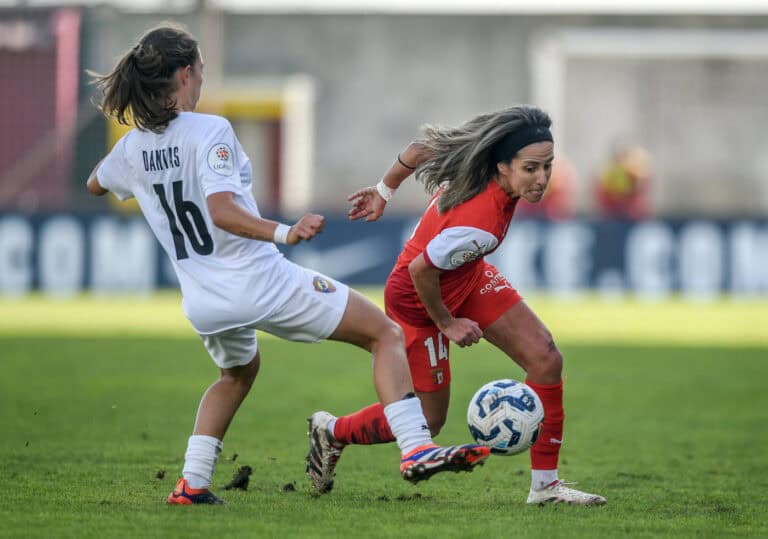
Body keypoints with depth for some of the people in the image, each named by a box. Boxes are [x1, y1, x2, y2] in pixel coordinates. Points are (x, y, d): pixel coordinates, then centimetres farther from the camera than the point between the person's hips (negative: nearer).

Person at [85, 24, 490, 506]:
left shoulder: (133, 145, 4)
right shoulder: (209, 131, -14)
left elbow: (95, 184, 26)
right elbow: (221, 209, -28)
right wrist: (284, 233, -37)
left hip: (203, 304, 7)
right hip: (259, 281, -7)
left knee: (239, 371, 38)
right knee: (385, 334, 3)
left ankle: (192, 483, 27)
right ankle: (415, 450, -13)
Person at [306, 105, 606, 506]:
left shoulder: (479, 153, -21)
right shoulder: (480, 226, -42)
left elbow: (424, 145, -5)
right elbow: (420, 270, -29)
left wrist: (385, 190, 12)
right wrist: (447, 324, -12)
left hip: (468, 278, 8)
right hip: (418, 299, -8)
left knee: (546, 359, -4)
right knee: (428, 420, 6)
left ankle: (545, 484, 5)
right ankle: (333, 431, 34)